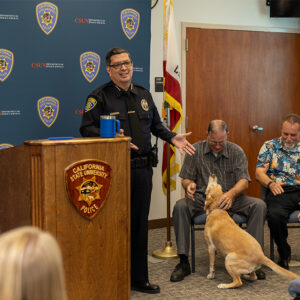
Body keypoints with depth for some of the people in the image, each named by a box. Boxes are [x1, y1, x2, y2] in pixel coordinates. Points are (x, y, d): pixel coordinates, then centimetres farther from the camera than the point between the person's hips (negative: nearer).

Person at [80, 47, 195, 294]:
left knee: (140, 224, 12)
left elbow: (156, 125, 22)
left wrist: (172, 138, 6)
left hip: (143, 168, 6)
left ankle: (139, 278, 23)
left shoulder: (144, 95, 15)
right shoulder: (100, 97, -4)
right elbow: (87, 129, -11)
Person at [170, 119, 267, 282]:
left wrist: (231, 193, -33)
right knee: (180, 206, -31)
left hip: (230, 199, 1)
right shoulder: (195, 150, 0)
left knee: (259, 205, -25)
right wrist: (189, 185, -24)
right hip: (202, 198, 0)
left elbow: (244, 180, -10)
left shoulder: (236, 151, -1)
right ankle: (183, 262, -25)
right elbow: (186, 178, 4)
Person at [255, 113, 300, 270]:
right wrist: (271, 183, -13)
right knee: (274, 215, -35)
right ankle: (284, 254, -8)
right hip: (279, 192, -1)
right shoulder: (270, 146, 15)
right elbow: (259, 172, 8)